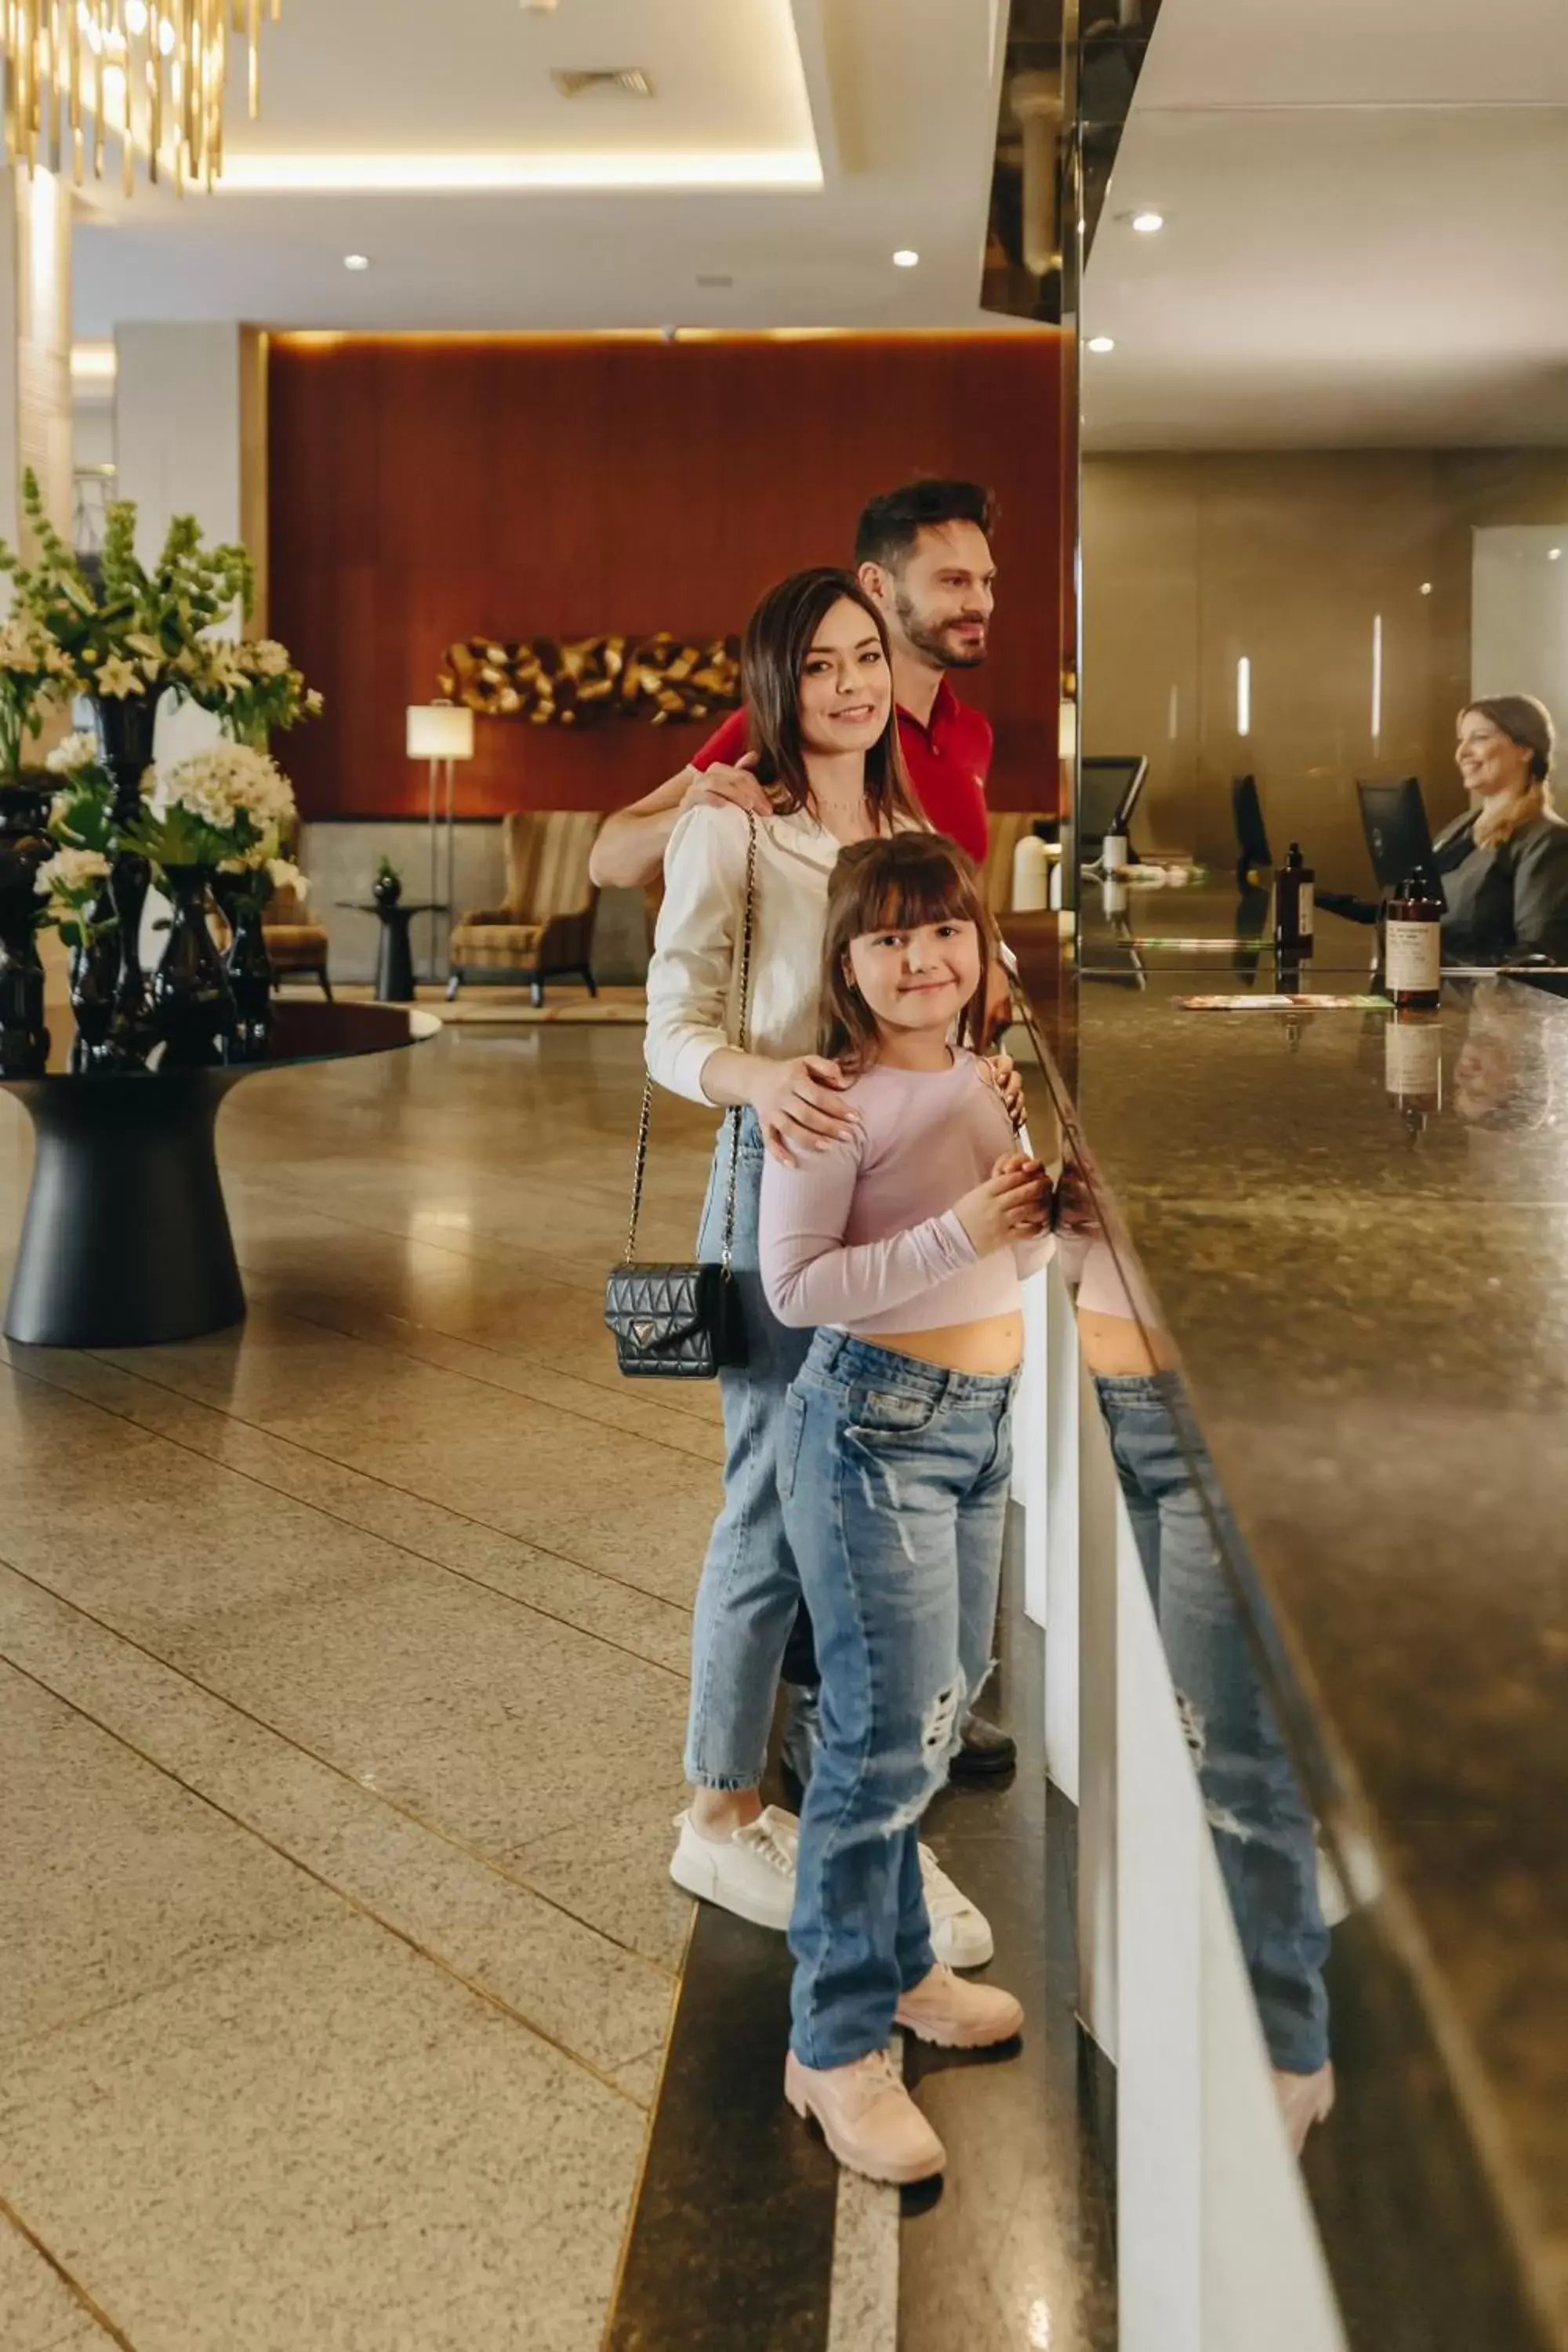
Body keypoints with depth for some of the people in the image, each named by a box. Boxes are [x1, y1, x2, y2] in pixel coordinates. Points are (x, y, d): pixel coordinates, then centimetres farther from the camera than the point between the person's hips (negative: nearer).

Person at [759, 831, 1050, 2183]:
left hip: (984, 1417, 8)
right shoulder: (834, 1100, -15)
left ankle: (898, 1965, 37)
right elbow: (795, 1285, -19)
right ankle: (838, 2046, 11)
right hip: (878, 1422, -8)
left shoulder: (989, 1078, 8)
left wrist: (1047, 1217, -5)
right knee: (889, 1738, -4)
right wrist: (961, 1234, -25)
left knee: (935, 1714, 18)